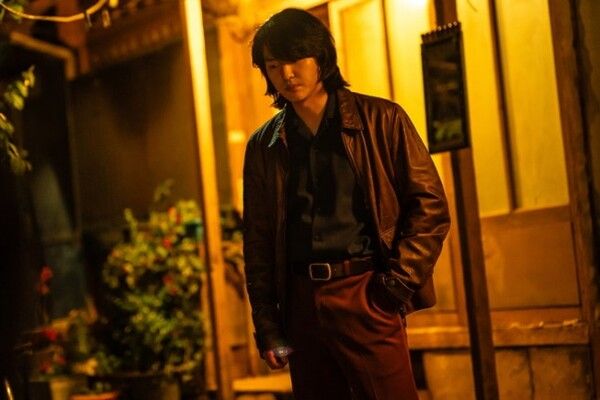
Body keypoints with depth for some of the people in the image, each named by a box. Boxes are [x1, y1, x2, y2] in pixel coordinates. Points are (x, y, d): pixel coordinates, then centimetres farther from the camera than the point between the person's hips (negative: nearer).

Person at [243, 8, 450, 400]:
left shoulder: (380, 120, 2)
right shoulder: (264, 146, 11)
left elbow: (430, 204, 0)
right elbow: (257, 242, 12)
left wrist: (398, 281, -9)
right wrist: (267, 325, 5)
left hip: (365, 295, -3)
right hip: (301, 303, 4)